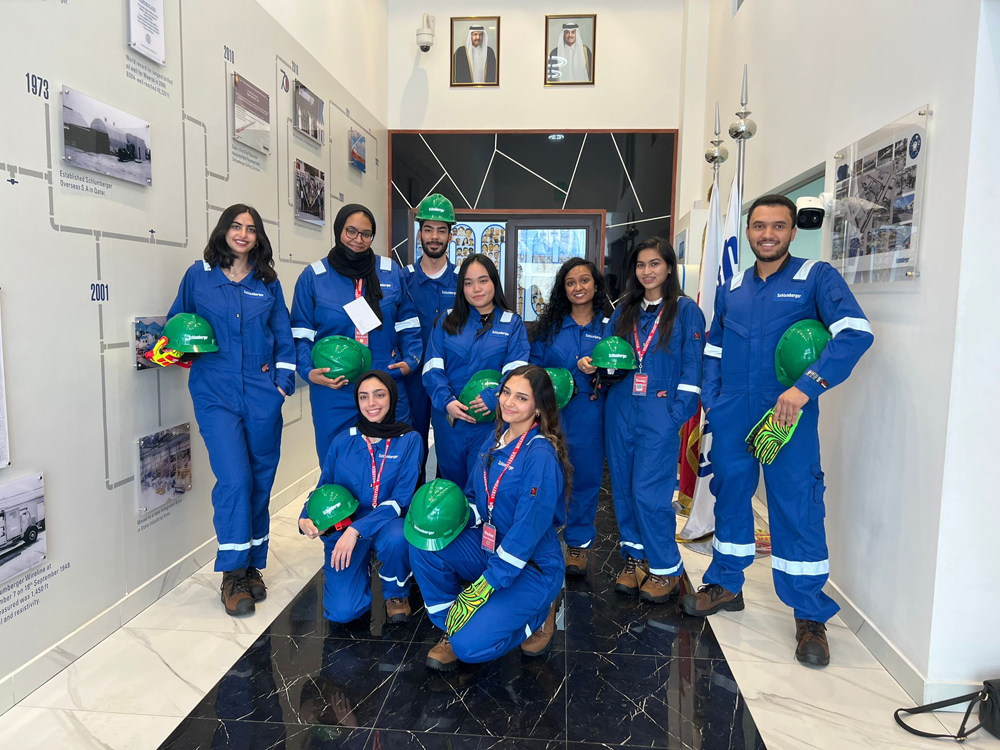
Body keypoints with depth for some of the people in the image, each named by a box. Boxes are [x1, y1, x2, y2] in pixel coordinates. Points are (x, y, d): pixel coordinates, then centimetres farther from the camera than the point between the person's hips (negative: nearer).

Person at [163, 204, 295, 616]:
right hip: (216, 396, -2)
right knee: (234, 480, -13)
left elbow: (284, 337, 12)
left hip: (262, 396, 2)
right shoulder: (198, 276, 6)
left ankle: (253, 566, 24)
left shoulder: (267, 282, 10)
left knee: (260, 481, 7)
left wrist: (283, 381, 3)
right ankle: (232, 574, 4)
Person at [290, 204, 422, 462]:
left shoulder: (391, 272, 6)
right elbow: (301, 333, 2)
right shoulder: (313, 276, 2)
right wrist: (309, 371, -12)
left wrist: (411, 359, -4)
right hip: (333, 390, -1)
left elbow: (407, 324, 10)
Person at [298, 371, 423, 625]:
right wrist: (306, 519, -12)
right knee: (342, 611, -16)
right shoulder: (342, 441, 0)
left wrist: (357, 529, -24)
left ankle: (396, 593, -2)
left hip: (386, 525, -1)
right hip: (343, 527, 1)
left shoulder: (409, 440, -7)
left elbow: (401, 499, -13)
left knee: (396, 539, -38)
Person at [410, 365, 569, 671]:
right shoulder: (497, 437, 1)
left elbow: (526, 534, -24)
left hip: (533, 564, -7)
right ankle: (452, 626, 4)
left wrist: (483, 588, -22)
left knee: (471, 645, -21)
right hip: (489, 545, 7)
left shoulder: (541, 456, -23)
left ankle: (539, 614, 8)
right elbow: (474, 495, 9)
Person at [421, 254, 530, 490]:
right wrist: (446, 401, -18)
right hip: (448, 419, 2)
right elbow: (432, 367, -2)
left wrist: (494, 397, -26)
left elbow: (516, 370, -10)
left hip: (491, 420, -2)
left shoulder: (512, 324, 3)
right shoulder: (446, 322, 8)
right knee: (452, 482, 16)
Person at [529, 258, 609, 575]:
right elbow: (533, 365, 9)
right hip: (550, 412, 1)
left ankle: (579, 543, 22)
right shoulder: (549, 324, 9)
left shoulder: (607, 325, 5)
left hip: (588, 414, -1)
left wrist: (596, 370, -15)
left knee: (585, 475, 5)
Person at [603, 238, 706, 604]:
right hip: (620, 409, 5)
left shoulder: (686, 309, -1)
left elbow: (692, 366, -6)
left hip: (660, 413, -5)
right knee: (623, 487, 8)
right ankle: (635, 557, 25)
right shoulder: (624, 310, 13)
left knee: (649, 492, -6)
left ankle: (666, 568, 11)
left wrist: (677, 413, -12)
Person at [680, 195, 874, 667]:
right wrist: (710, 401, 10)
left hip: (788, 415, -4)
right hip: (732, 416, 5)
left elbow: (855, 333, -16)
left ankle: (810, 617, 13)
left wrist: (806, 386, -25)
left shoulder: (817, 278, -2)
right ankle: (726, 584, 32)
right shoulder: (731, 288, 13)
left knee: (797, 507, -3)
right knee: (730, 495, 13)